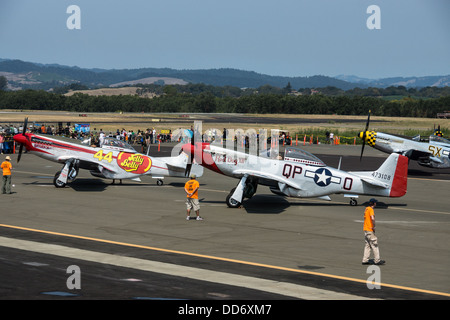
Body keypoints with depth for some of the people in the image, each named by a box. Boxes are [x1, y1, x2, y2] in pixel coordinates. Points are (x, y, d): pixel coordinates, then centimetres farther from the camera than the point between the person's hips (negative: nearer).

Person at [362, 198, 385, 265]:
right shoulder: (371, 210, -16)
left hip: (365, 229, 9)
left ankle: (365, 260, 11)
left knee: (367, 245, 12)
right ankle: (377, 260, -2)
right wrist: (374, 227, -21)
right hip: (370, 230, -9)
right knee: (374, 245, -4)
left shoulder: (366, 209, 13)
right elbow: (372, 218, -33)